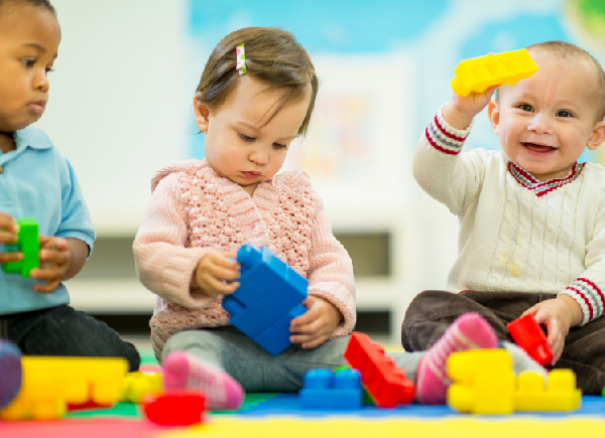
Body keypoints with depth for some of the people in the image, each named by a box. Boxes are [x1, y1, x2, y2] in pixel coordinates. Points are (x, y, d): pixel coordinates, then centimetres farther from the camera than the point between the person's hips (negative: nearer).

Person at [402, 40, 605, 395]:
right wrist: (461, 112, -20)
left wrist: (567, 308, -20)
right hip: (481, 308, 1)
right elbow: (430, 174, -5)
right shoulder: (485, 174, 16)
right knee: (427, 308, -29)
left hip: (572, 317, -1)